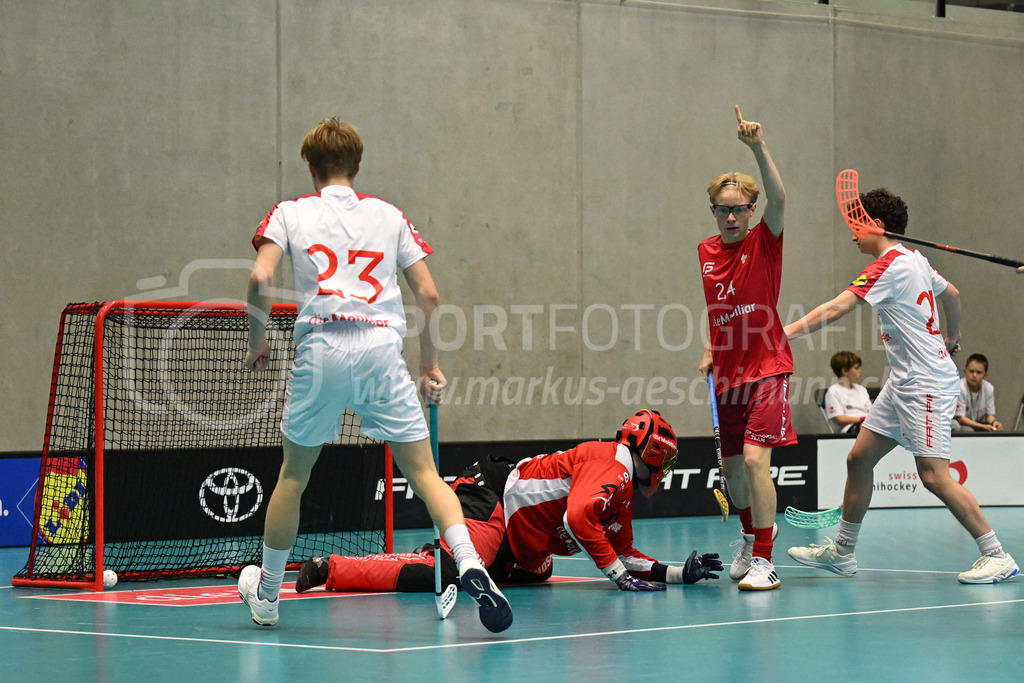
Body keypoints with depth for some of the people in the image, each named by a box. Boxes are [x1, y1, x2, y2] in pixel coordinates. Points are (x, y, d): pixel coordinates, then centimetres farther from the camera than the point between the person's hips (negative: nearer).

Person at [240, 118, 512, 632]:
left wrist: (257, 340, 9)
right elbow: (427, 293, 11)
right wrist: (431, 363, 19)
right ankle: (470, 566, -19)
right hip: (383, 348, 1)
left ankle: (266, 594, 27)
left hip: (320, 348, 0)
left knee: (293, 473, 16)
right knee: (423, 470, 2)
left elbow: (260, 277, -4)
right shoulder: (389, 215, 17)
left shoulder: (290, 213, 12)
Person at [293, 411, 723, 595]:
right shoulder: (612, 463, -10)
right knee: (444, 577, -27)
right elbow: (577, 517, -25)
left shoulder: (625, 494, 21)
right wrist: (619, 573, -19)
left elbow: (622, 552, 25)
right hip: (490, 500, -11)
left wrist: (678, 573, 18)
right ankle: (330, 570, -23)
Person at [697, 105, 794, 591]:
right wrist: (709, 351, 8)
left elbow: (778, 198, -26)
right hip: (727, 375, 6)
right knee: (731, 468, 14)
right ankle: (751, 534, 42)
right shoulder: (706, 252, 8)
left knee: (755, 459, -19)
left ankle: (764, 562, -14)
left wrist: (758, 148, -38)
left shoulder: (763, 241, -6)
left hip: (766, 369, -6)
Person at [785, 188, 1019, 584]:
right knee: (860, 458, 10)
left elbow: (836, 309, -24)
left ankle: (996, 556, -6)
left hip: (926, 384, -10)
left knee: (933, 475, -12)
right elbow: (951, 294, 27)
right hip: (904, 382, 10)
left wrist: (788, 332, -24)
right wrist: (951, 339, 43)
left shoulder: (890, 266, -17)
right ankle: (841, 552, 19)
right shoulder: (914, 259, 11)